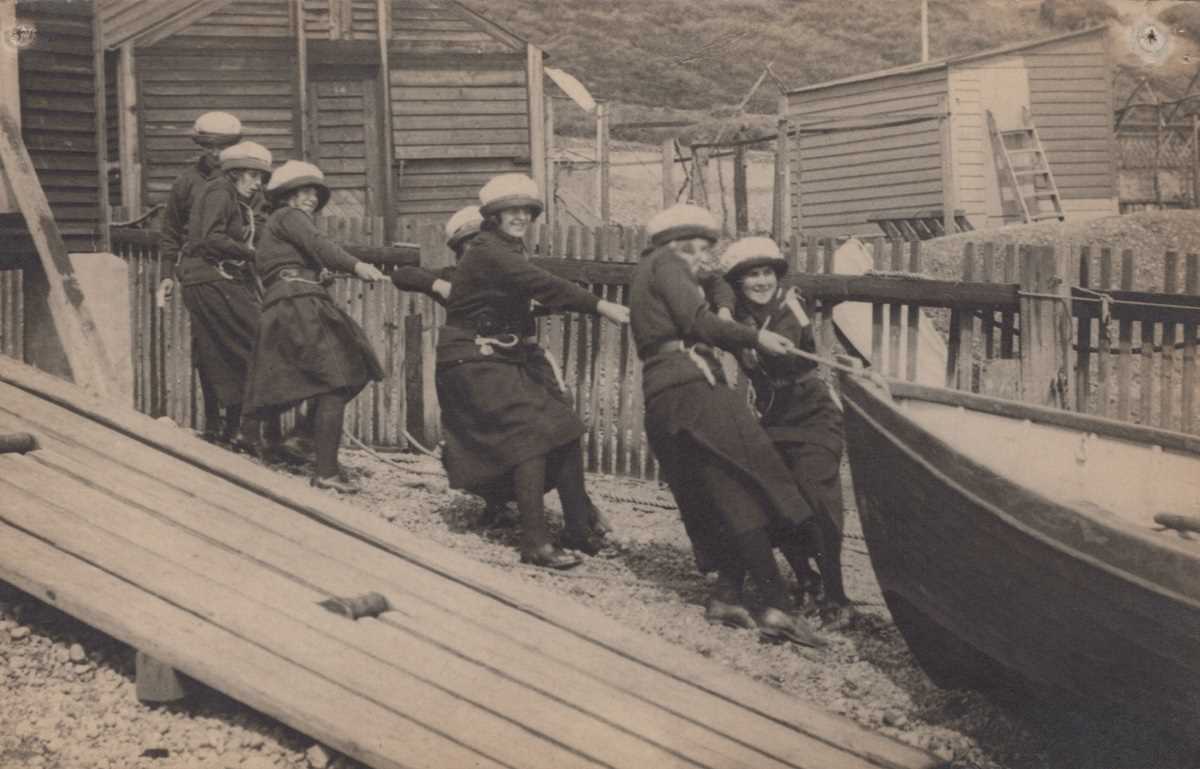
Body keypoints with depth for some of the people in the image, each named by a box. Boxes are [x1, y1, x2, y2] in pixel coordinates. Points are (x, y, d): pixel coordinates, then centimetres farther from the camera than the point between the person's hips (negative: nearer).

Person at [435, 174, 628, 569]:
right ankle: (535, 542, -19)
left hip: (511, 357, 9)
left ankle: (579, 528, 5)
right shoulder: (487, 252, -18)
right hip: (475, 362, -9)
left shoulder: (510, 251, 15)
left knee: (566, 431, -1)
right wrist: (601, 306, -34)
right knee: (531, 432, -20)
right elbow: (543, 285, -29)